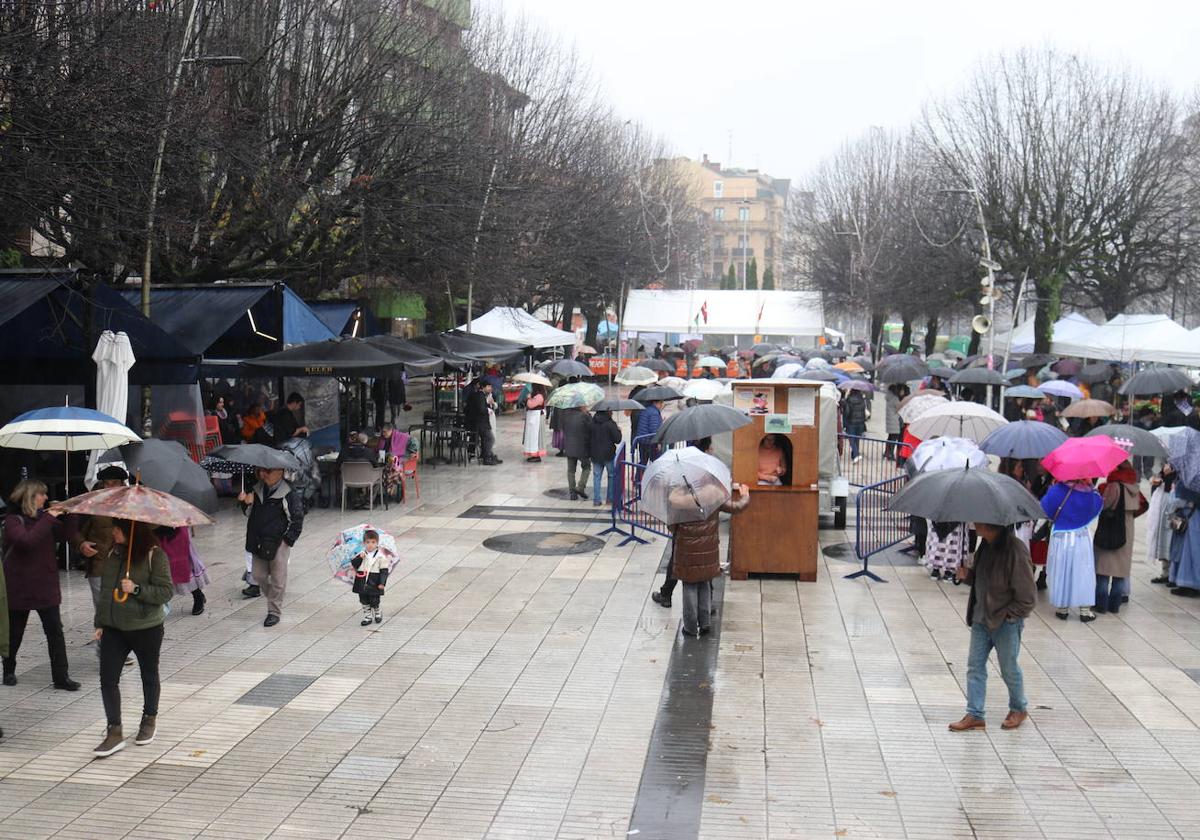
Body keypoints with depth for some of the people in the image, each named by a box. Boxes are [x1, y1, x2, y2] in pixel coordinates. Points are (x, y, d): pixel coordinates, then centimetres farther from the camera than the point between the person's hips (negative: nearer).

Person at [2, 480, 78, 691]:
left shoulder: (43, 517, 5)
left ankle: (61, 676, 0)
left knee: (55, 631, -2)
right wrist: (48, 519, -26)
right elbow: (27, 540, -29)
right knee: (14, 633, 12)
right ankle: (9, 671, 32)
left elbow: (62, 535, 13)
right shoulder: (13, 520, -11)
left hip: (46, 586, 4)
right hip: (20, 587, -4)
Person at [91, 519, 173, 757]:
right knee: (107, 679, -3)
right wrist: (100, 623, 13)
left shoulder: (155, 555, -12)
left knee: (149, 676, 13)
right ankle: (114, 733, 2)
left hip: (146, 628, -5)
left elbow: (166, 591, -15)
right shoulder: (113, 554, 6)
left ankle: (149, 720, 33)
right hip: (113, 628, 5)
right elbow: (105, 590, 15)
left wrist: (136, 589, -26)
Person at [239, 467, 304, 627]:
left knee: (277, 580, 4)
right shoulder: (257, 489, 4)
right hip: (258, 542, 6)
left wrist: (287, 540, -10)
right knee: (259, 576, 12)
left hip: (278, 543, -6)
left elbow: (297, 520, -8)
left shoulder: (289, 494, -13)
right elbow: (249, 511, 16)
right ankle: (274, 600, 35)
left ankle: (274, 612, 17)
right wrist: (246, 502, -6)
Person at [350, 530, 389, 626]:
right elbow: (353, 565, -4)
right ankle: (367, 617, 26)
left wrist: (382, 583, -14)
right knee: (364, 602, 12)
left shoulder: (380, 556, -8)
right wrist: (359, 558, -20)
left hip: (374, 584, -3)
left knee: (374, 602, 7)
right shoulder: (361, 554, 1)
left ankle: (378, 614, 32)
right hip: (362, 584, 3)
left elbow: (384, 571, -7)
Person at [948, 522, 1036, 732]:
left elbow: (1028, 599, -18)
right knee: (975, 666, 8)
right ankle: (975, 715, 17)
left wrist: (1006, 614, -17)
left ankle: (1019, 709, 35)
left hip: (1006, 623, -7)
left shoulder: (1015, 551, -24)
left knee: (1009, 669, 12)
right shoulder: (986, 545, 0)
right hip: (981, 619, 7)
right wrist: (968, 575, -3)